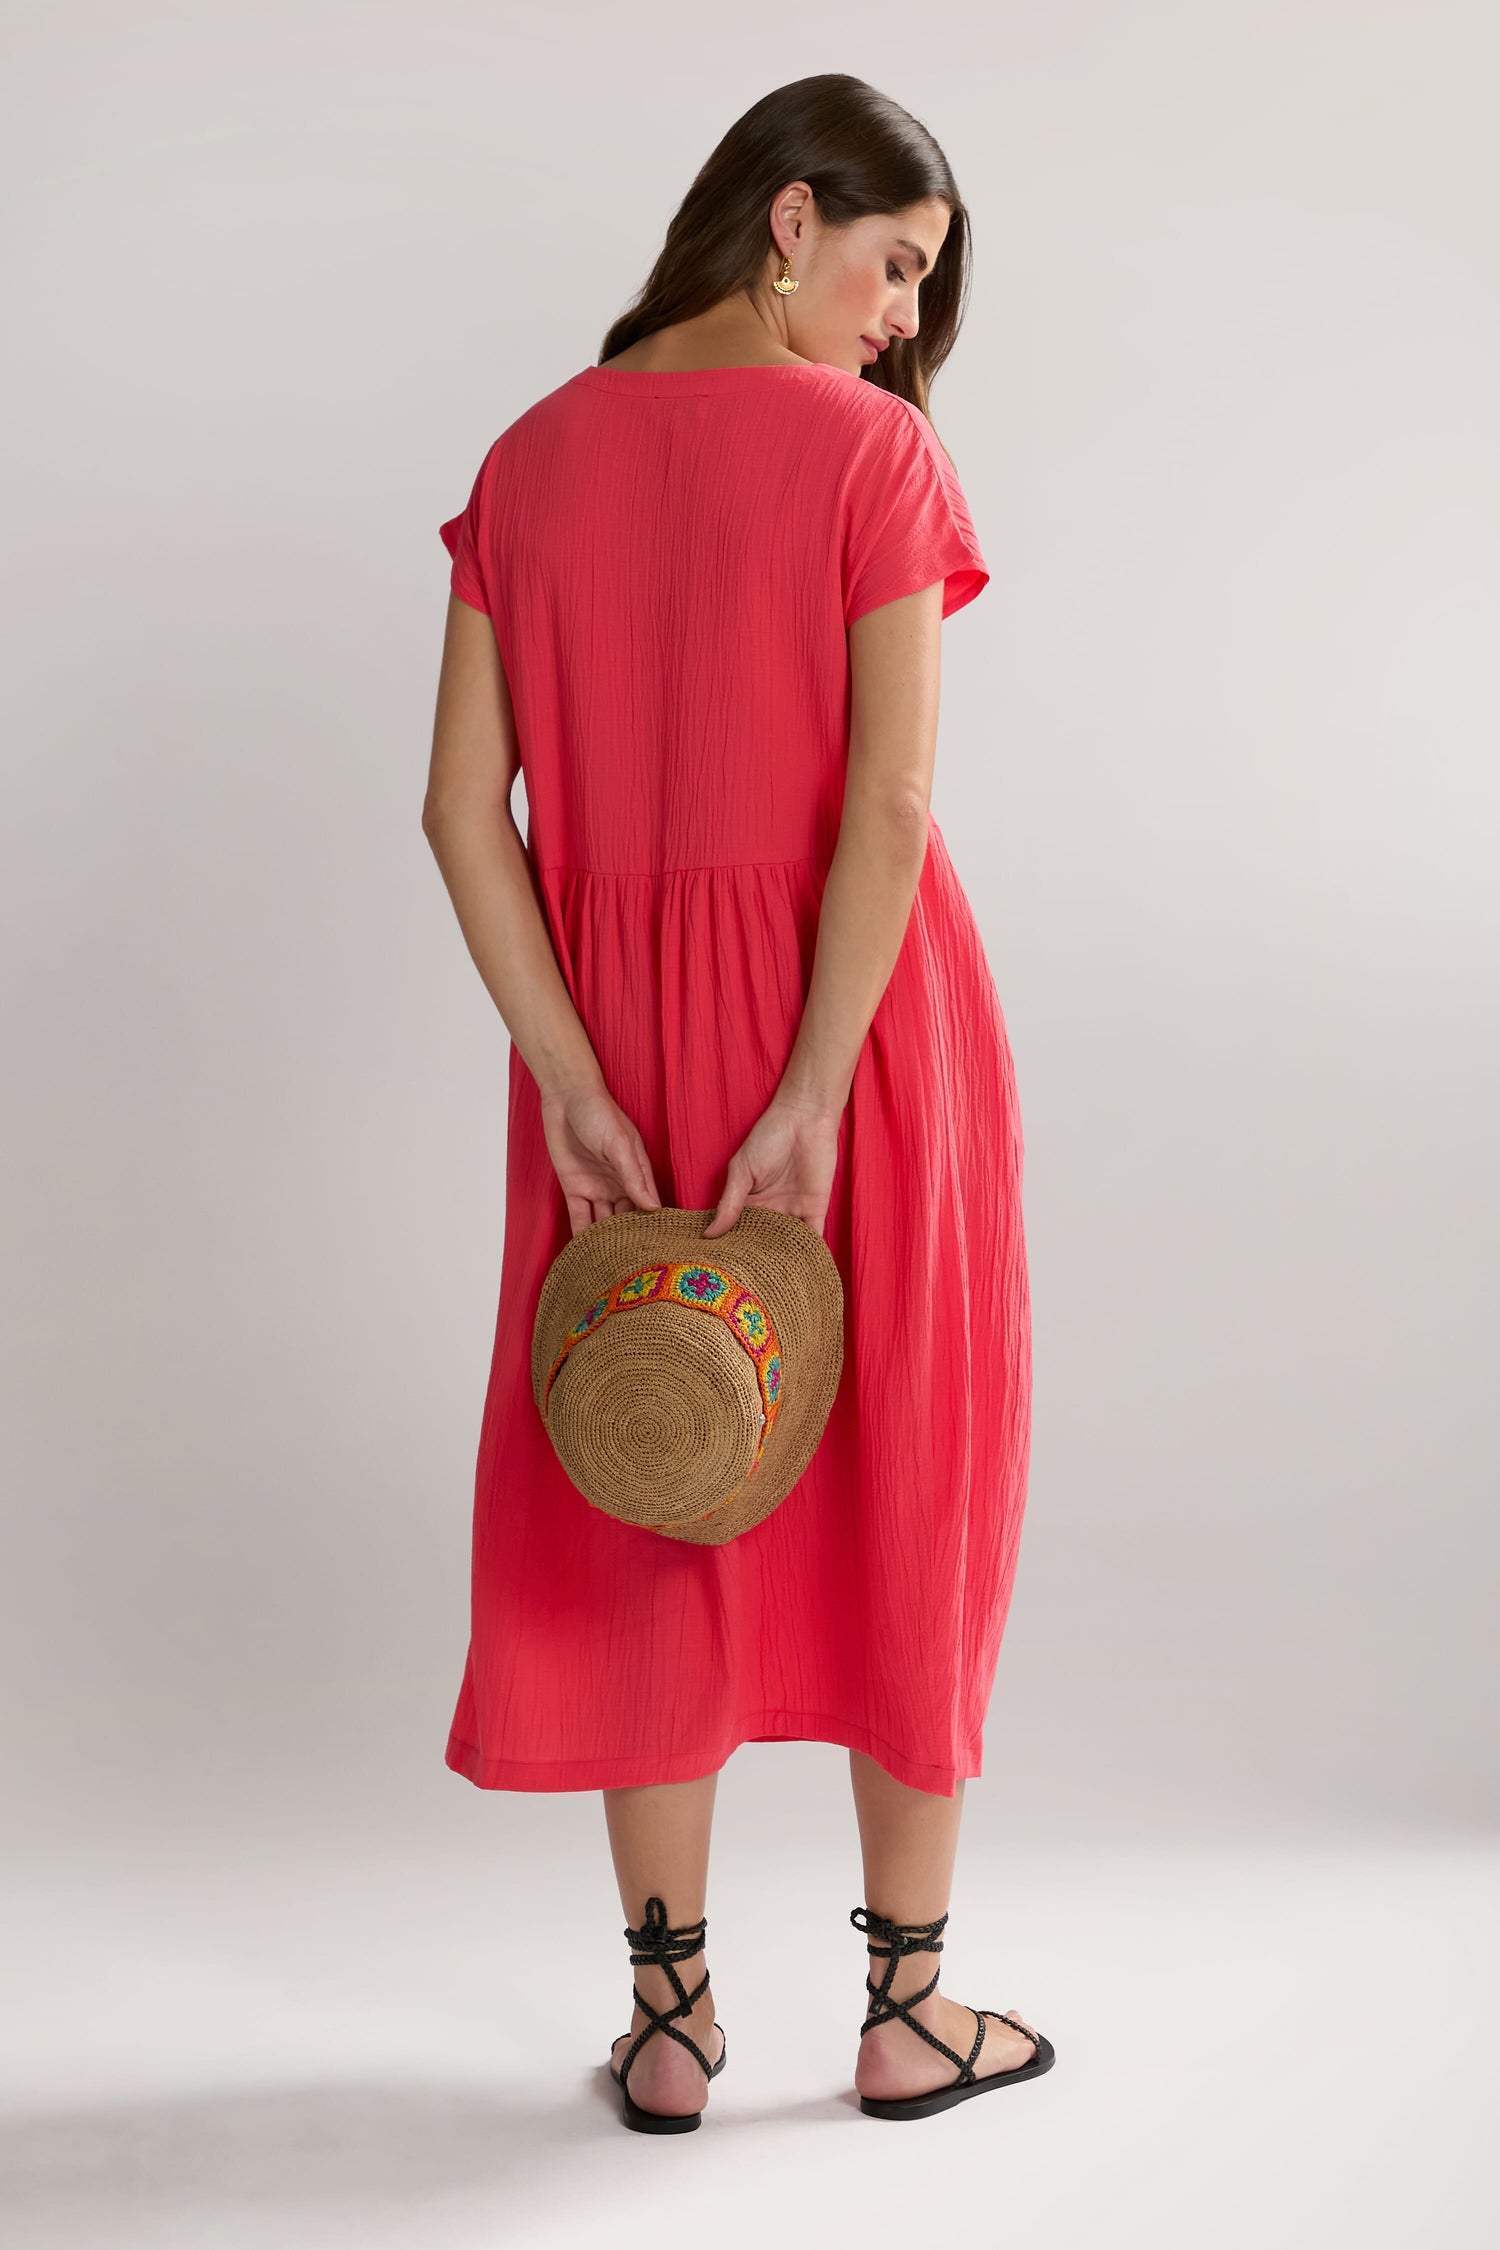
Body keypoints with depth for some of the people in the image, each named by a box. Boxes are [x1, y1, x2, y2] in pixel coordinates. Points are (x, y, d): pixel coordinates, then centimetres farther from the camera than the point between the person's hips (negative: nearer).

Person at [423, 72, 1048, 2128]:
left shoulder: (535, 457, 4)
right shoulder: (870, 445, -8)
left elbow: (464, 807, -3)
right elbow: (892, 800, -18)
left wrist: (574, 1088, -6)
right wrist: (813, 1102, -16)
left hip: (622, 1032, 4)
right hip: (857, 1026, -3)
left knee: (643, 1497, 12)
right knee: (899, 1492, 10)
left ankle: (670, 2016, 20)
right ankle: (909, 2006, 20)